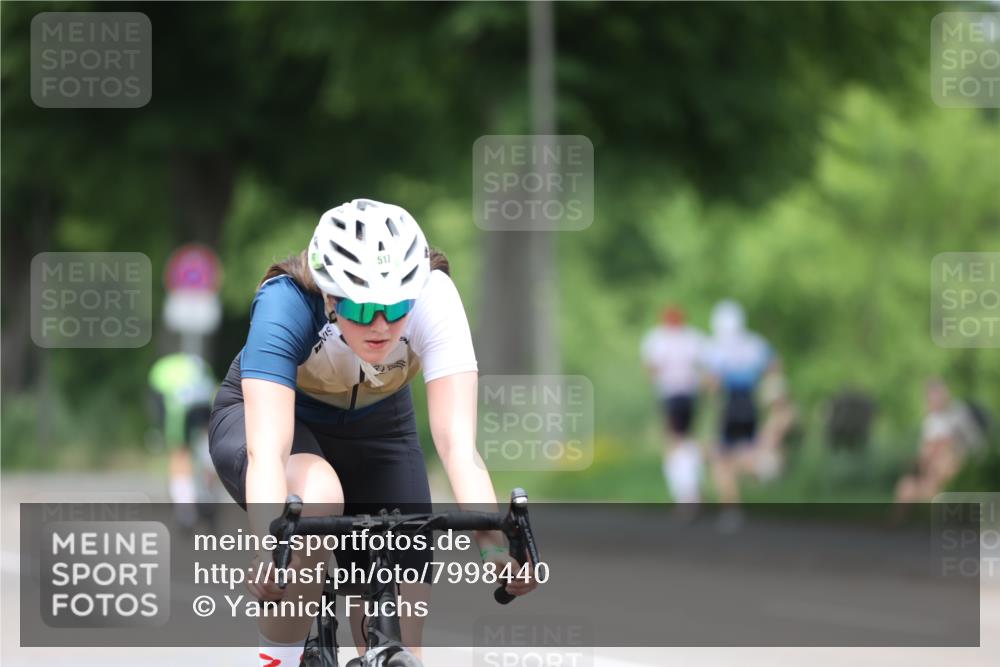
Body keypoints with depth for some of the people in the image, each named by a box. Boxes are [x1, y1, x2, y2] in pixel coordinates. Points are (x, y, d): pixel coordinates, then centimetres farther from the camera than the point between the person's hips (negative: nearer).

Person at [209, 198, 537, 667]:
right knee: (316, 499, -38)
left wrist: (494, 542, -55)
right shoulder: (285, 304, -37)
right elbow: (267, 451, -47)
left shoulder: (433, 299, -32)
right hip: (272, 412, -3)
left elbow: (458, 443, -39)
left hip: (376, 427, 3)